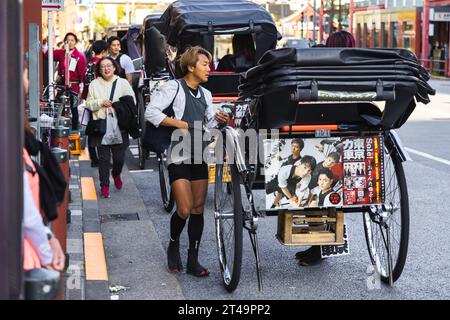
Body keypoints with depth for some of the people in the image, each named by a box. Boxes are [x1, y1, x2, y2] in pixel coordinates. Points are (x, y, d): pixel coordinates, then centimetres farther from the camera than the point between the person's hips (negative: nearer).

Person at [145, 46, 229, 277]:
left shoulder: (205, 95, 16)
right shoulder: (174, 87, -5)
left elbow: (209, 126, 15)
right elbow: (151, 112, -13)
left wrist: (219, 121, -6)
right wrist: (180, 124, -17)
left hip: (199, 156, 6)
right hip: (179, 156, -6)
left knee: (198, 209, 3)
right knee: (184, 209, -11)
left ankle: (193, 260, 9)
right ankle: (173, 245, 18)